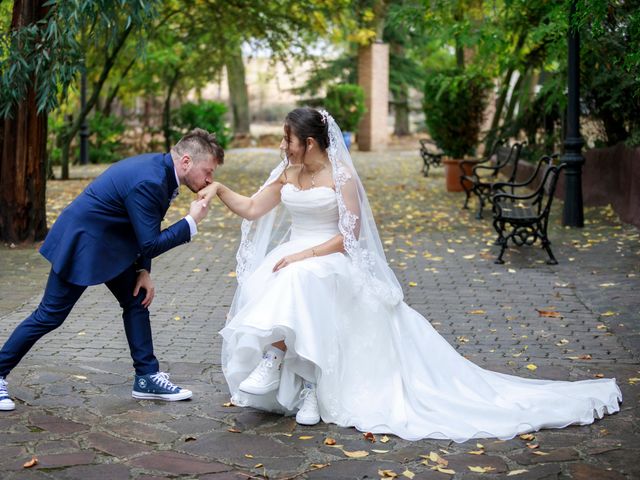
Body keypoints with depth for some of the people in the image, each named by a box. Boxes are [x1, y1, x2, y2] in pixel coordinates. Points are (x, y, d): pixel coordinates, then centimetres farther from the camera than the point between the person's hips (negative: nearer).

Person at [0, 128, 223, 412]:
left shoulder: (160, 169, 0)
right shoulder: (149, 181, -30)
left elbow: (146, 233, 10)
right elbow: (151, 245, -27)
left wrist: (143, 271, 3)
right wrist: (191, 221, -21)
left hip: (110, 241, 10)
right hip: (80, 243, -10)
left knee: (137, 300, 10)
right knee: (51, 315, -2)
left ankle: (147, 377, 17)